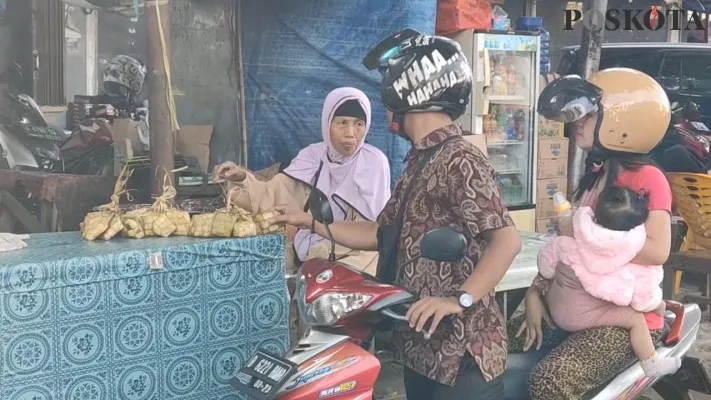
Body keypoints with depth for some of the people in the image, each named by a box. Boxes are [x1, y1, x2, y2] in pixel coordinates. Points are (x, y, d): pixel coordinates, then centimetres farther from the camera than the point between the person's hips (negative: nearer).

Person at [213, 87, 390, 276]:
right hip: (311, 259, 4)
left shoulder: (374, 163, -9)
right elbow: (271, 196, -1)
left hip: (357, 258, -4)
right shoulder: (312, 157, 2)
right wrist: (241, 179, -20)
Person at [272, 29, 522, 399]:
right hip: (421, 346, 9)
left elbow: (507, 241, -23)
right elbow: (383, 235, 18)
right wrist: (311, 223, 19)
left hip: (460, 351, -9)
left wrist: (460, 299, -31)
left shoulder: (459, 161, -16)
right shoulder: (420, 161, 14)